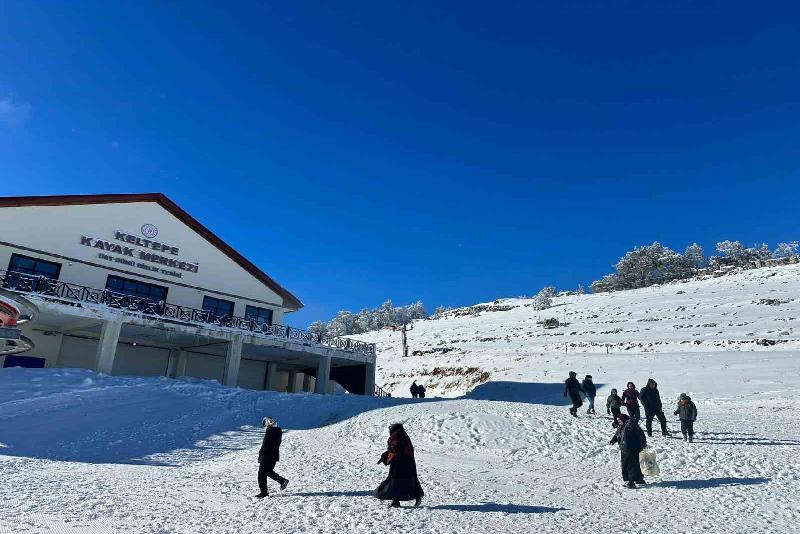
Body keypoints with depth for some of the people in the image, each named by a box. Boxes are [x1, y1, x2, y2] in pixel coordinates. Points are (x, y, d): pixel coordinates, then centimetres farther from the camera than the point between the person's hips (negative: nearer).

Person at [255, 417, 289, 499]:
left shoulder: (269, 430, -17)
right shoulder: (279, 430, 9)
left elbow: (265, 444, -18)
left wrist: (260, 454, -10)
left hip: (267, 455, -9)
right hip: (275, 455, 9)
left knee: (262, 473, 3)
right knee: (269, 471, 22)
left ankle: (264, 492, 8)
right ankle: (282, 480, 15)